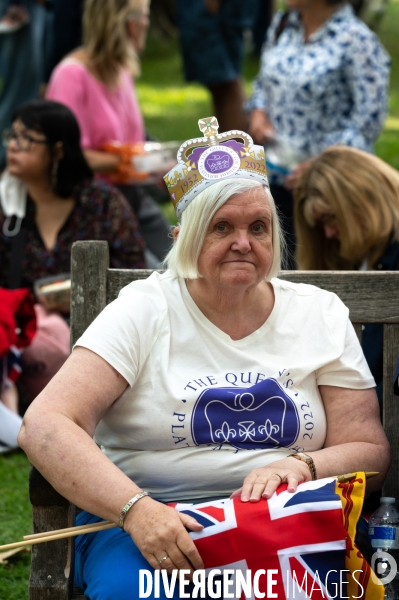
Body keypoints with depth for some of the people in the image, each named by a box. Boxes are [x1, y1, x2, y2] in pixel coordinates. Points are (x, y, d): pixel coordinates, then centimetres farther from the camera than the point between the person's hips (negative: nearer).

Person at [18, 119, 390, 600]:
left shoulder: (322, 316, 11)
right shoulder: (144, 311, 1)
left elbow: (370, 452, 9)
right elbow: (44, 426, -10)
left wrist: (301, 467, -15)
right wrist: (136, 508, -26)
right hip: (142, 519, -2)